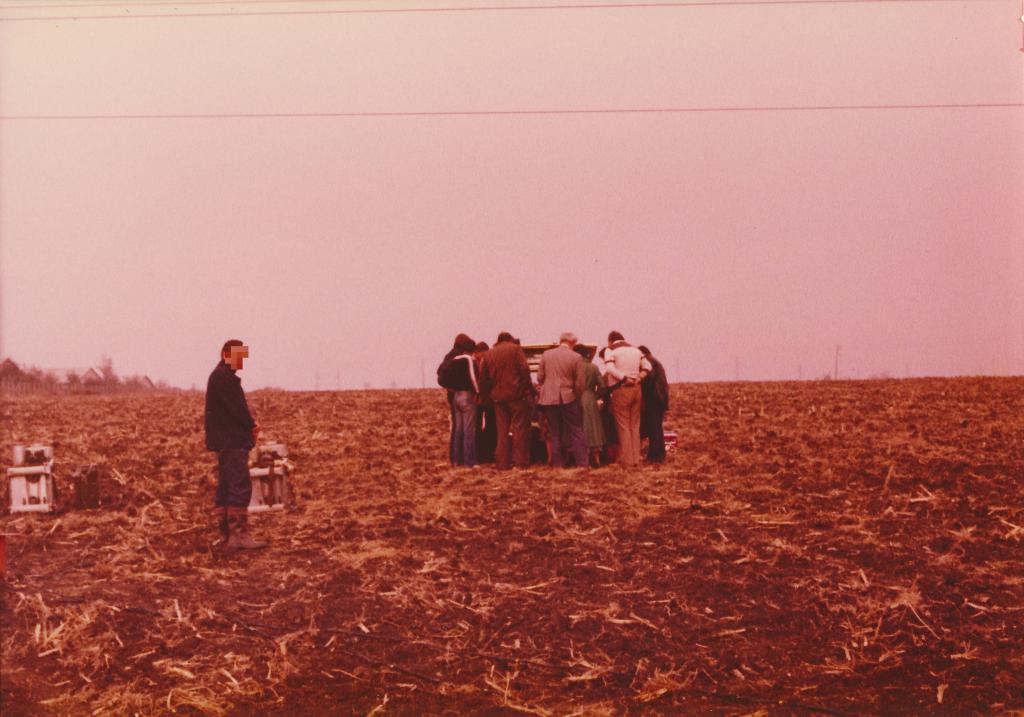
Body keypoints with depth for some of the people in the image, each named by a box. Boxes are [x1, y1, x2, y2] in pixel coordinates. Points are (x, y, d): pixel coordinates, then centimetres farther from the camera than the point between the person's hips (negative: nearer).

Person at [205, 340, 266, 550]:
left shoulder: (220, 376, 20)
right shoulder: (224, 377, -13)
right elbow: (237, 408, -19)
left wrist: (249, 425, 3)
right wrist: (251, 425, -4)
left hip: (225, 441, 11)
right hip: (232, 440, -11)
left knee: (225, 488, 11)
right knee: (240, 487, -12)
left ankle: (228, 534, 15)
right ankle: (239, 535, -13)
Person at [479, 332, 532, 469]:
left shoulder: (488, 354, 12)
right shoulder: (515, 349, 0)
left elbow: (483, 377, 8)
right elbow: (524, 369, -10)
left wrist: (490, 393, 14)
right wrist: (529, 388, -2)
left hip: (498, 397, 4)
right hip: (517, 395, -4)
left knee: (502, 430, 9)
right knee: (519, 428, 0)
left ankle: (502, 462, 8)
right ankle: (520, 461, -2)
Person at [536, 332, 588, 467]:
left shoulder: (546, 355, 1)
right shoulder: (575, 357, -7)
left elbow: (540, 377, 4)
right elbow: (579, 383, -5)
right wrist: (577, 396, 11)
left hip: (549, 399, 3)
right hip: (568, 398, -2)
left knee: (554, 434, 10)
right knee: (576, 432, 5)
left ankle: (557, 463, 10)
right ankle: (582, 463, 3)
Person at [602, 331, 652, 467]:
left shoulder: (610, 350, -5)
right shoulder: (635, 349, 15)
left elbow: (610, 369, -21)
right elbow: (647, 366, 11)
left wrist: (624, 378, -18)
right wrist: (639, 378, 0)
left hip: (621, 391, -6)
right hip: (636, 389, 6)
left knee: (623, 426, 2)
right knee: (635, 426, 13)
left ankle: (627, 460, 3)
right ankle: (636, 458, 16)